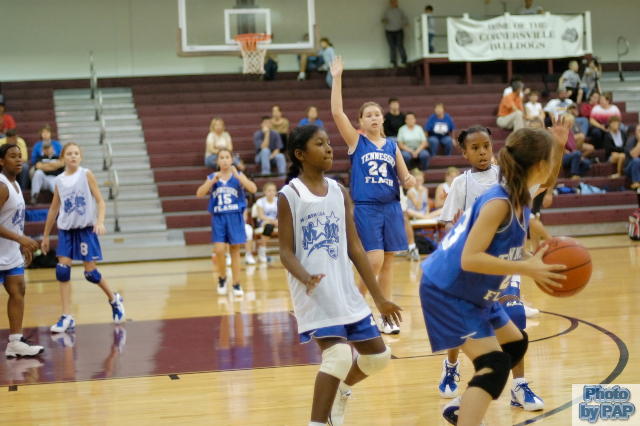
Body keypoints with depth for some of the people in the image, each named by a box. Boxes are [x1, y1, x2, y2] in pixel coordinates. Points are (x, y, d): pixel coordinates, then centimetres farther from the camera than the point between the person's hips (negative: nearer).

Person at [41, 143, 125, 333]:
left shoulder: (86, 175, -4)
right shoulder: (59, 181, 6)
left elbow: (100, 200, -7)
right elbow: (54, 209, 15)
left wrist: (100, 221, -24)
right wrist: (46, 235, 17)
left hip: (86, 229, -3)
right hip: (66, 230, 3)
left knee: (90, 272, -2)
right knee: (62, 270, -7)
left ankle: (114, 299, 25)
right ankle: (67, 318, -3)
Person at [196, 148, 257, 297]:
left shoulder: (238, 176, 2)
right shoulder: (212, 177, 6)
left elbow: (253, 189, -12)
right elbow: (199, 193, -5)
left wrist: (237, 175, -20)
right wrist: (213, 180, -14)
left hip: (235, 217, -1)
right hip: (218, 218, 1)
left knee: (235, 250, 3)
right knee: (219, 250, -9)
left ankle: (236, 284, 11)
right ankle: (222, 277, 16)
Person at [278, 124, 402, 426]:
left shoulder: (339, 193, 9)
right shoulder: (289, 196, -6)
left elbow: (354, 248, 11)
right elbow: (286, 252, -9)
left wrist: (379, 298, 10)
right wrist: (306, 278, -30)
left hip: (346, 290, 6)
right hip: (314, 293, -6)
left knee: (378, 356, 12)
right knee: (339, 355, -24)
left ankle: (341, 390, 40)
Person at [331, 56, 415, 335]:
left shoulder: (392, 146, 11)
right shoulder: (356, 141, 1)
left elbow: (404, 179, 13)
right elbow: (337, 113, -11)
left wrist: (410, 181, -10)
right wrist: (337, 78, -13)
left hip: (391, 207, 4)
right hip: (366, 208, -4)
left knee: (388, 262, 5)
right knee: (375, 260, -13)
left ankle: (386, 317, 12)